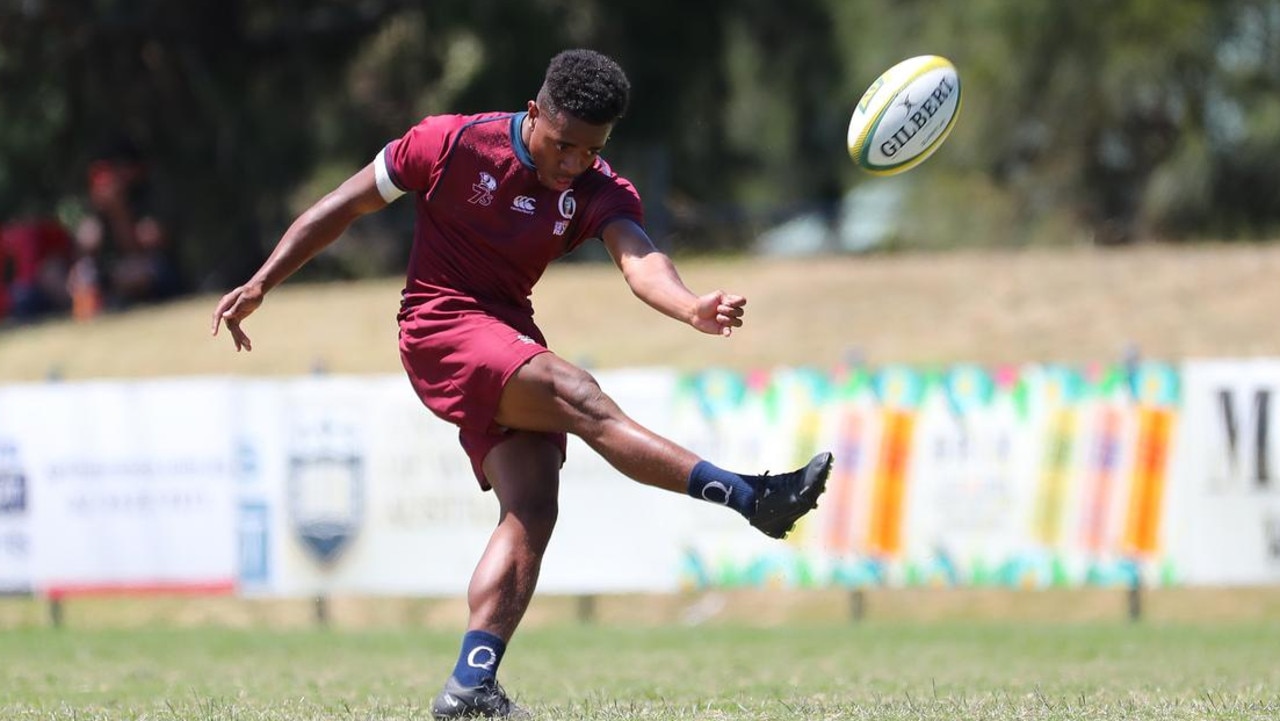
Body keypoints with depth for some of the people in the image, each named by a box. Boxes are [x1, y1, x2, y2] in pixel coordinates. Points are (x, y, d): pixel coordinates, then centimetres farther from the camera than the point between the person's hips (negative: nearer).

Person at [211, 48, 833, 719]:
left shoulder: (599, 190, -4)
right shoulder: (451, 143, -10)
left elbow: (639, 260, -25)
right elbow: (344, 205, 0)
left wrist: (693, 308, -47)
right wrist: (260, 284, -2)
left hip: (510, 343, 6)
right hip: (442, 329, -6)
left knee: (531, 515, -11)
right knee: (581, 398, -27)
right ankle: (752, 498, -33)